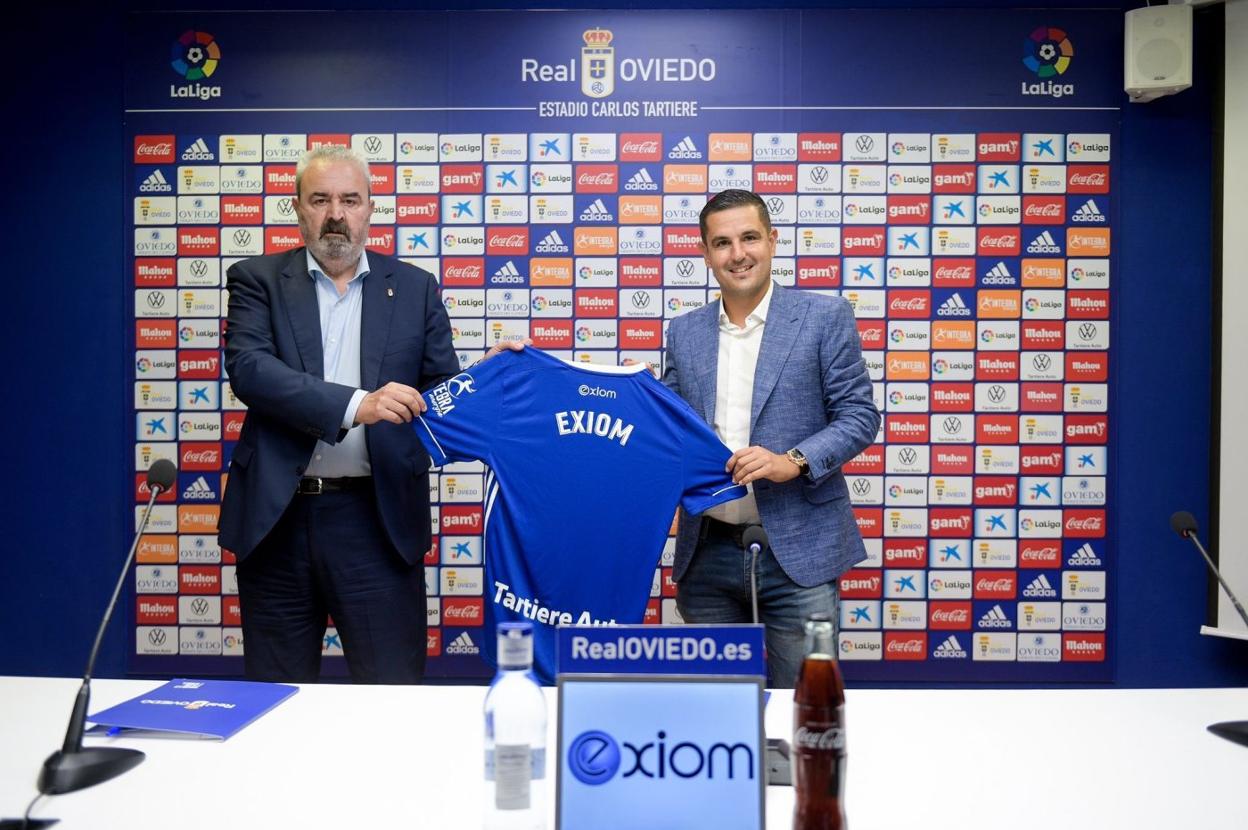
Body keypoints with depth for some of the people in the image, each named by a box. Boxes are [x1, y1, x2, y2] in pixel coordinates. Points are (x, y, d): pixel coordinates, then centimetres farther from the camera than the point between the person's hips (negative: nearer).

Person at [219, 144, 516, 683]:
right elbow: (247, 367, -12)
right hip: (277, 518, 0)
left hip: (379, 520, 0)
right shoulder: (258, 280, 5)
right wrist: (354, 405, -24)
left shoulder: (415, 289, 8)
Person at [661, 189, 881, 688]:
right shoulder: (684, 332, 10)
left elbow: (859, 416, -2)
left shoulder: (824, 317, -1)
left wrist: (794, 461, -17)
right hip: (708, 553, 4)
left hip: (798, 549, -3)